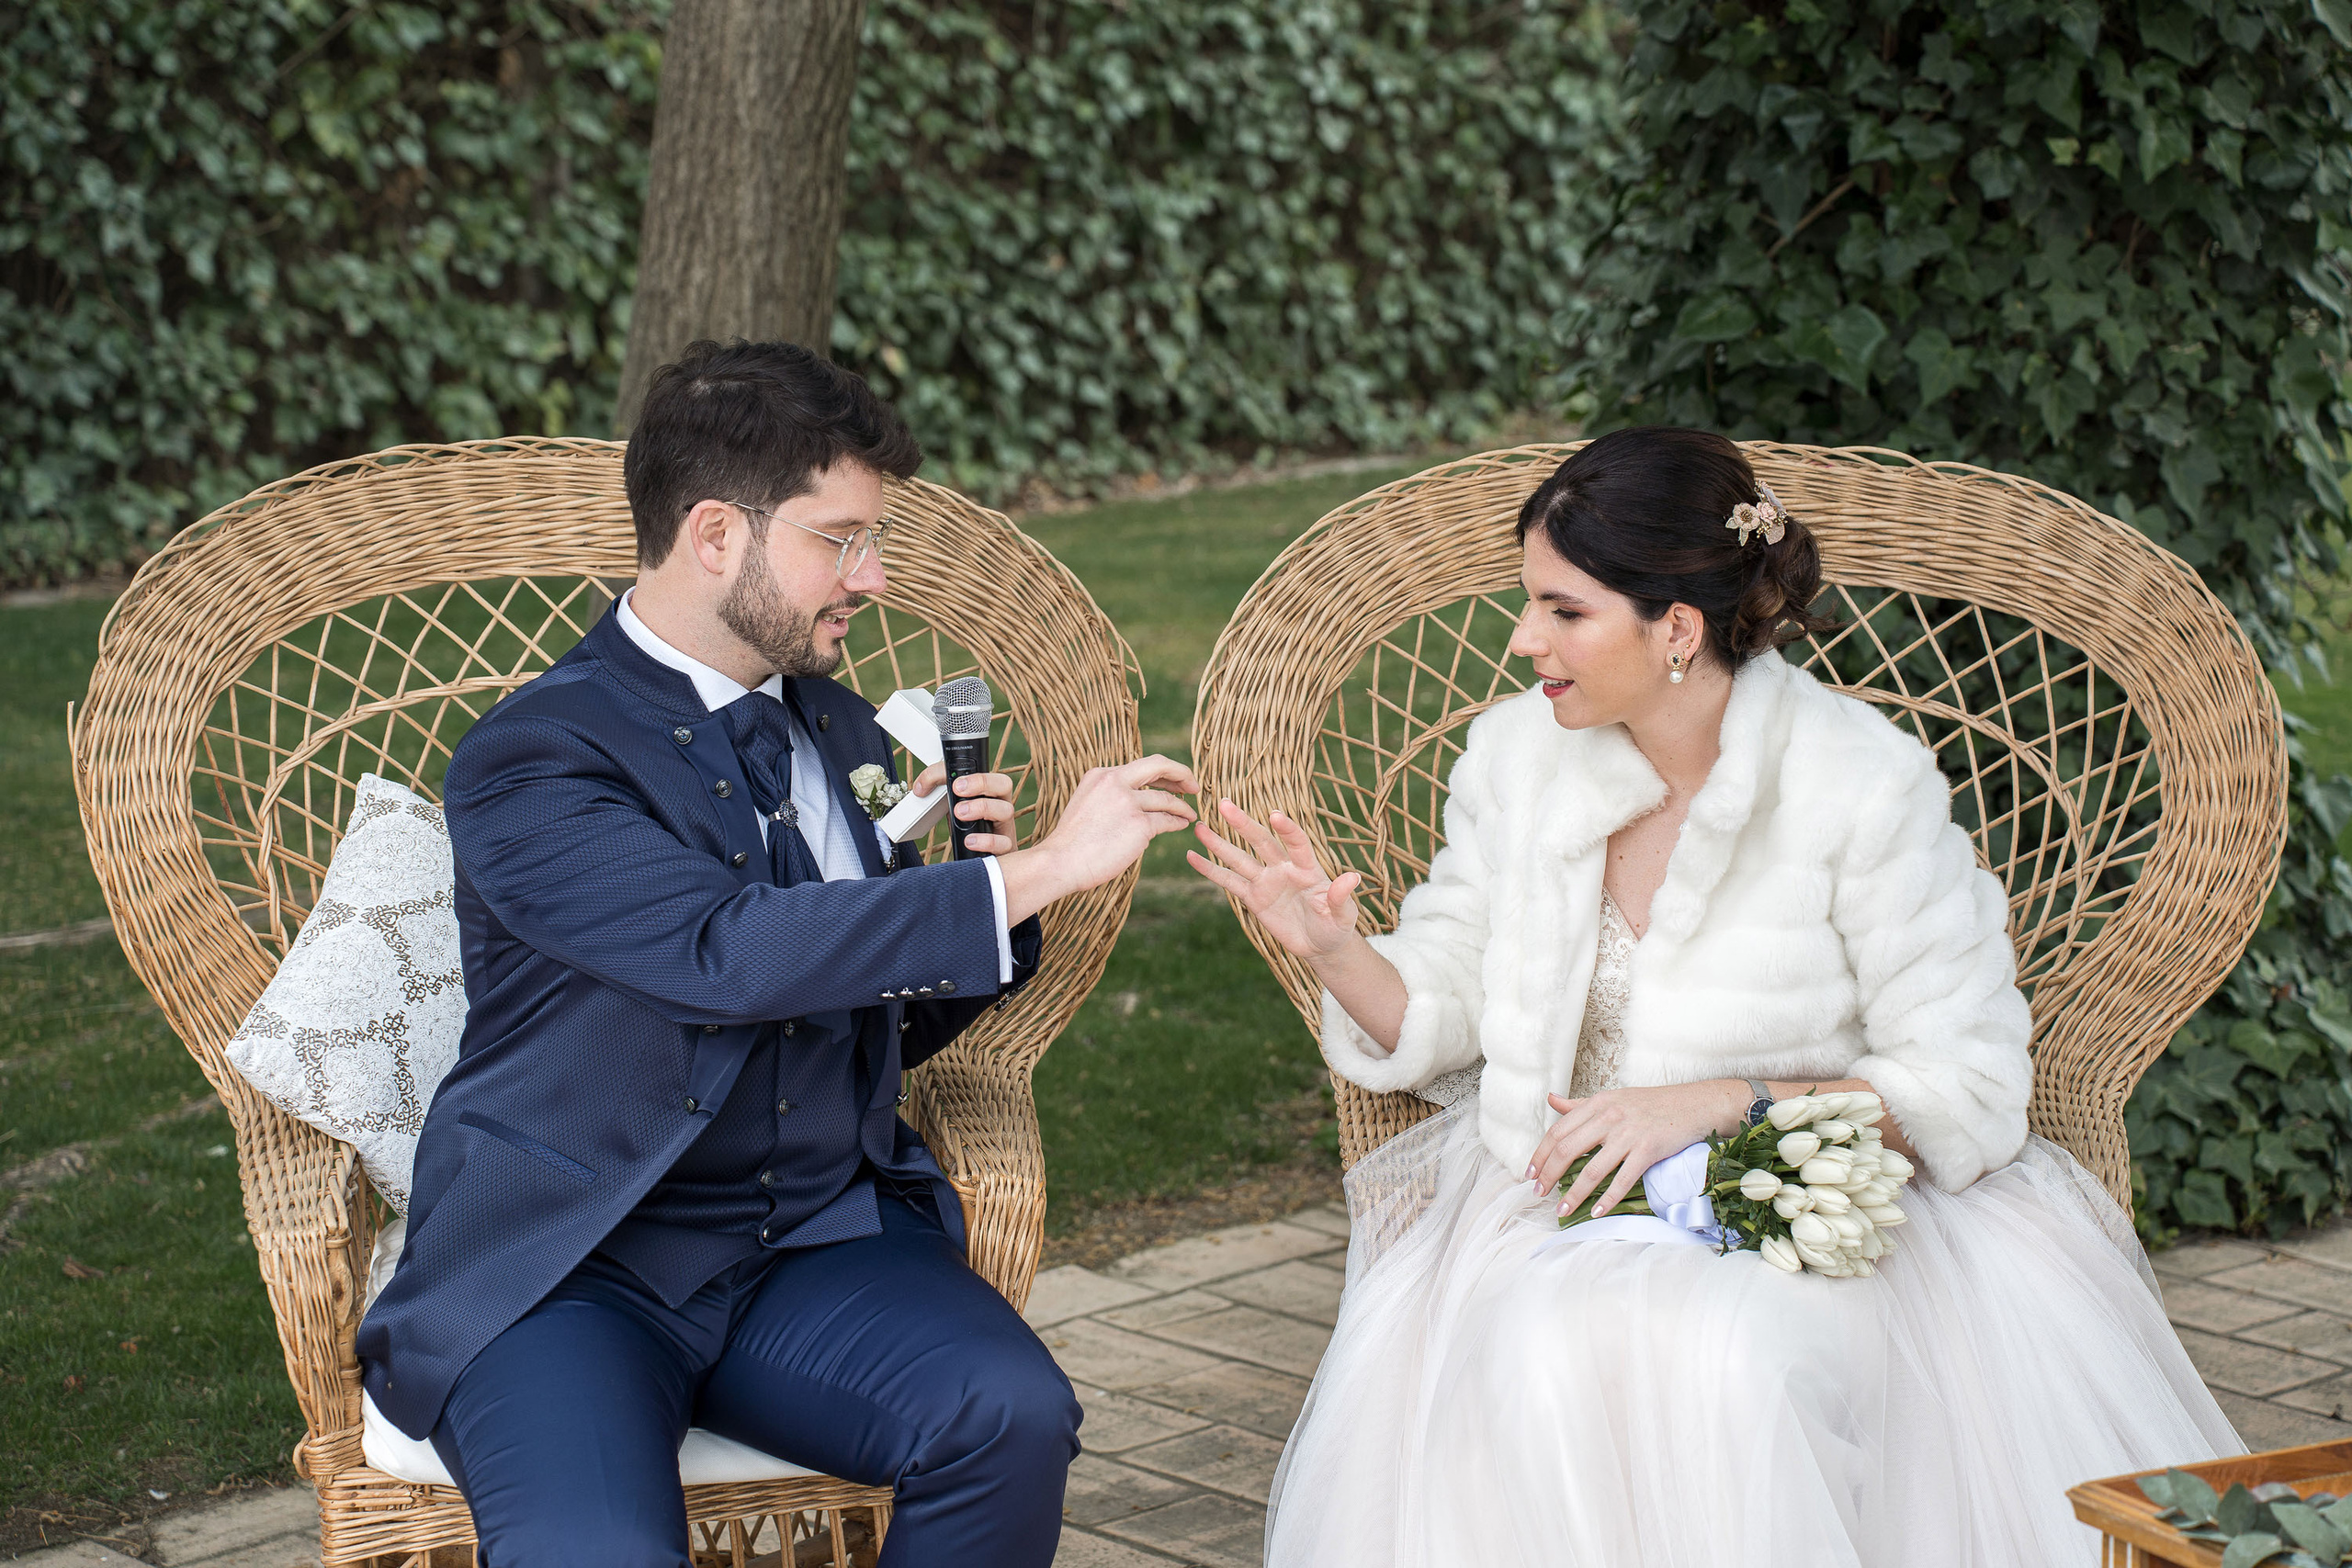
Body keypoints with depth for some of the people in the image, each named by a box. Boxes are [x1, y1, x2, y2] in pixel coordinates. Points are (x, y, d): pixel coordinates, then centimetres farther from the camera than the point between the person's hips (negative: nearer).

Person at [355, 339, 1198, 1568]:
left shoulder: (841, 734, 13)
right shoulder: (529, 762, -10)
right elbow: (729, 955, -25)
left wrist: (957, 876, 1)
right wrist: (1032, 875, -25)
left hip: (820, 1241, 5)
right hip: (563, 1271, -5)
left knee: (1013, 1415, -25)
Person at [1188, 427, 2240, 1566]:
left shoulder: (1865, 783, -12)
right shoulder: (1517, 754, 2)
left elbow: (1967, 1094, -12)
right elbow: (1440, 1013, 9)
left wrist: (1720, 1102, -22)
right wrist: (1332, 950, -12)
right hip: (1559, 1195, 3)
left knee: (1717, 1365, -36)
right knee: (1535, 1366, -32)